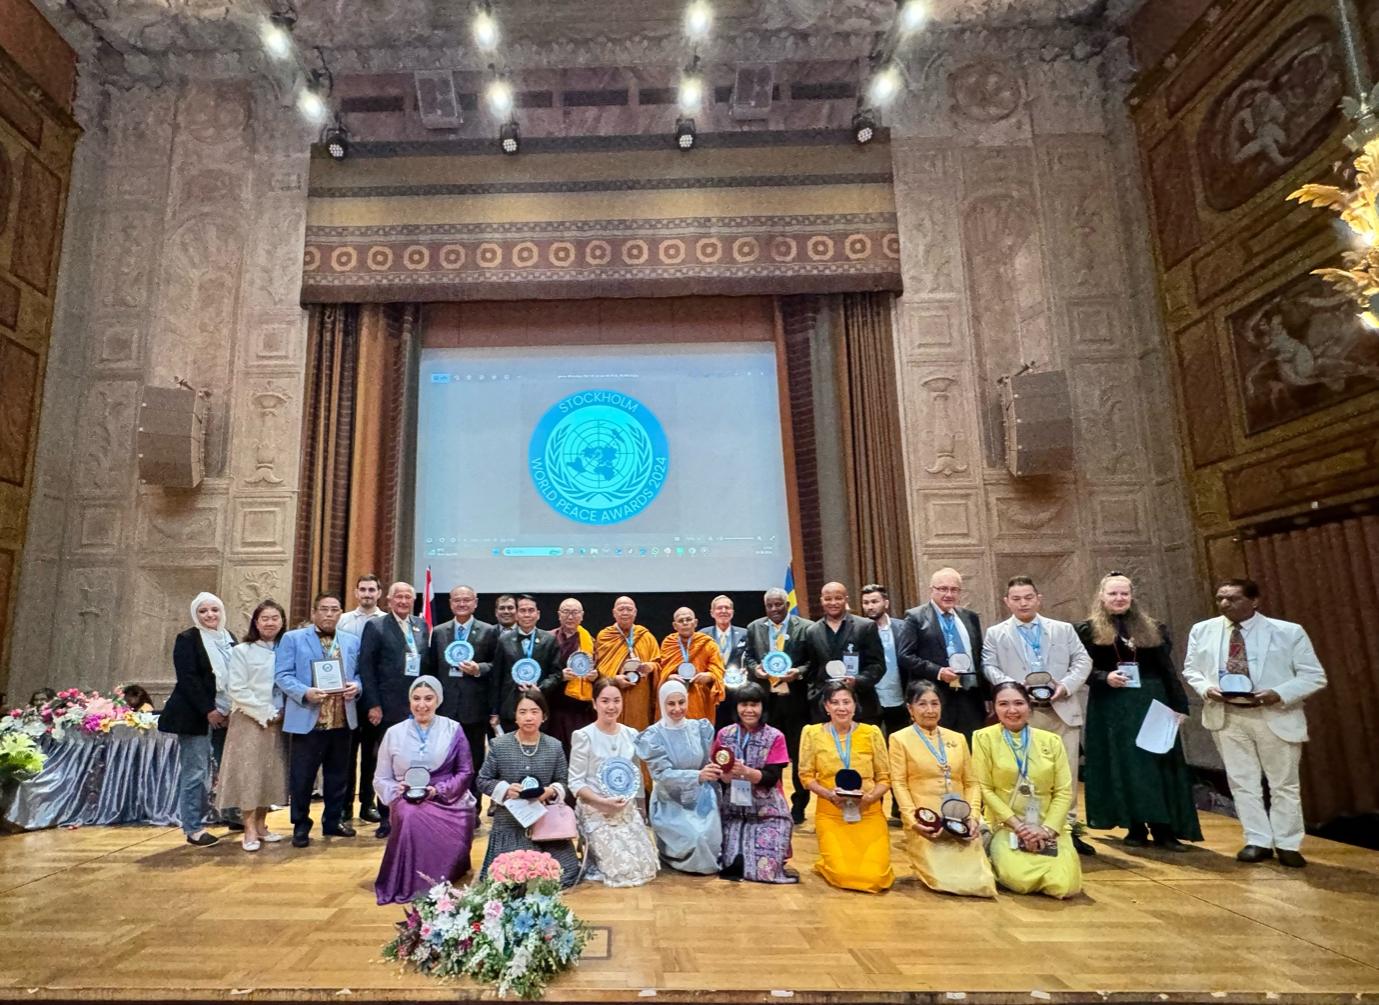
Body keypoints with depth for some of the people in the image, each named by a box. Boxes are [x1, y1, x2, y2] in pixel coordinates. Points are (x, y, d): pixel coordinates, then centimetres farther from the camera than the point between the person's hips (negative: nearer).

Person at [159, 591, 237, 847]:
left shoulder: (230, 640, 12)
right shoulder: (187, 639, -5)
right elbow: (187, 679, -13)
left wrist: (232, 710, 2)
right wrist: (208, 711, -16)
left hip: (225, 715, 6)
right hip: (196, 716, -6)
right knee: (195, 772, -3)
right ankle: (193, 828, 4)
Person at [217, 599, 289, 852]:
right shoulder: (241, 651, -4)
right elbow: (236, 690, -10)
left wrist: (283, 713, -8)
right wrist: (266, 713, -13)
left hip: (278, 722, 4)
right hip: (249, 721, -4)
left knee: (271, 774, 8)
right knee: (249, 773, -2)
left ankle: (261, 825, 20)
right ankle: (249, 830, 7)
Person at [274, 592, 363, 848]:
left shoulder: (352, 642, 12)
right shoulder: (293, 639, 0)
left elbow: (359, 674, 13)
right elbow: (282, 676, -6)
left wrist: (356, 687, -9)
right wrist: (305, 693, -21)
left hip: (342, 721, 4)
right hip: (307, 720, -4)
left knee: (338, 776, 13)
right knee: (302, 777, 4)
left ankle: (333, 821, 27)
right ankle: (301, 825, 20)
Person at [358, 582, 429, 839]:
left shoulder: (421, 625, 11)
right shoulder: (376, 626, -3)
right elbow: (366, 667, -6)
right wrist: (373, 705, -11)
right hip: (390, 708, -4)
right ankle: (386, 818, 19)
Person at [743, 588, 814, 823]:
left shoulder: (806, 627, -3)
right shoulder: (754, 628, 8)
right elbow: (748, 656, 12)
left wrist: (799, 672, -19)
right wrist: (755, 668, -8)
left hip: (796, 698, -2)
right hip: (766, 698, 2)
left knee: (799, 754, 7)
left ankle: (798, 807, 21)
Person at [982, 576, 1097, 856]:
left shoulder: (1064, 629, 14)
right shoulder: (995, 634, 9)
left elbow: (1083, 661, 7)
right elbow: (989, 668, -1)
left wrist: (1066, 686, -10)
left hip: (1062, 710, 2)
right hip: (1021, 713, -2)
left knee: (1066, 773, 4)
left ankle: (1068, 829, 15)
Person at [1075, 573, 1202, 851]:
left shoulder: (1152, 628, 10)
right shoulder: (1088, 629, 1)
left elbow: (1167, 670, 8)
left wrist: (1179, 705, 2)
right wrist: (1105, 677, -19)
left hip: (1151, 703, 2)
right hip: (1111, 708, -2)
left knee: (1158, 765, 2)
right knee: (1122, 768, 2)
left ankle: (1163, 830, 8)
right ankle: (1135, 828, 12)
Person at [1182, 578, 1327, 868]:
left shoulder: (1289, 632, -7)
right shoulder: (1202, 631, 1)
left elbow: (1314, 676, -6)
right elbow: (1191, 670, 9)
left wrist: (1278, 695, -21)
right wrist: (1207, 689, -13)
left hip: (1276, 716, -2)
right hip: (1226, 716, 2)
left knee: (1284, 783, 9)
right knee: (1242, 782, 8)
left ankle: (1288, 845, 24)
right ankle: (1258, 841, 21)